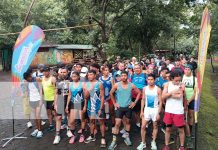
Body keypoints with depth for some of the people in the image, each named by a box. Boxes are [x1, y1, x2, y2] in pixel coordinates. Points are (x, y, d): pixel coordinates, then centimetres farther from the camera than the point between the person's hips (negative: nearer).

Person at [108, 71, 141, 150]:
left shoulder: (131, 85, -6)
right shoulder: (116, 85, -8)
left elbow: (139, 93, 5)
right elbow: (111, 93, 4)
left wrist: (134, 102, 0)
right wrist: (114, 103, 0)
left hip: (128, 107, 2)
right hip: (119, 107, -2)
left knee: (128, 122, 16)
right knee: (117, 123, -5)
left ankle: (127, 137, 33)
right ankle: (114, 141, 3)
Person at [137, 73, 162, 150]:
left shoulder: (158, 89, -10)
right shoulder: (145, 88, 0)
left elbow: (160, 102, -8)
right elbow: (143, 100, 5)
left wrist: (158, 113, -12)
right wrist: (141, 111, 2)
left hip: (155, 109, -2)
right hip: (146, 109, 3)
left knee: (155, 126, 10)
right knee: (143, 126, 1)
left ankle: (153, 142, 27)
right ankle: (143, 143, 15)